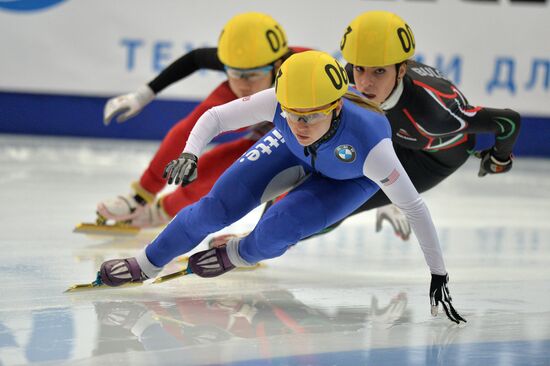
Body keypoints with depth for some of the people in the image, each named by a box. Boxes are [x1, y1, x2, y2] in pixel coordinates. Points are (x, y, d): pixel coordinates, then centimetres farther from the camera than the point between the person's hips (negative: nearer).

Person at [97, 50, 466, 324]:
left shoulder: (370, 145, -45)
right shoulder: (279, 102, -39)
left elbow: (415, 208, -34)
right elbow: (214, 118, -26)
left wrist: (439, 276, -31)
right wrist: (190, 153, -47)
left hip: (351, 177, -2)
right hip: (292, 152, 2)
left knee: (275, 231, -20)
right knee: (217, 207, -6)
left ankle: (238, 255, 17)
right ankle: (146, 264, 20)